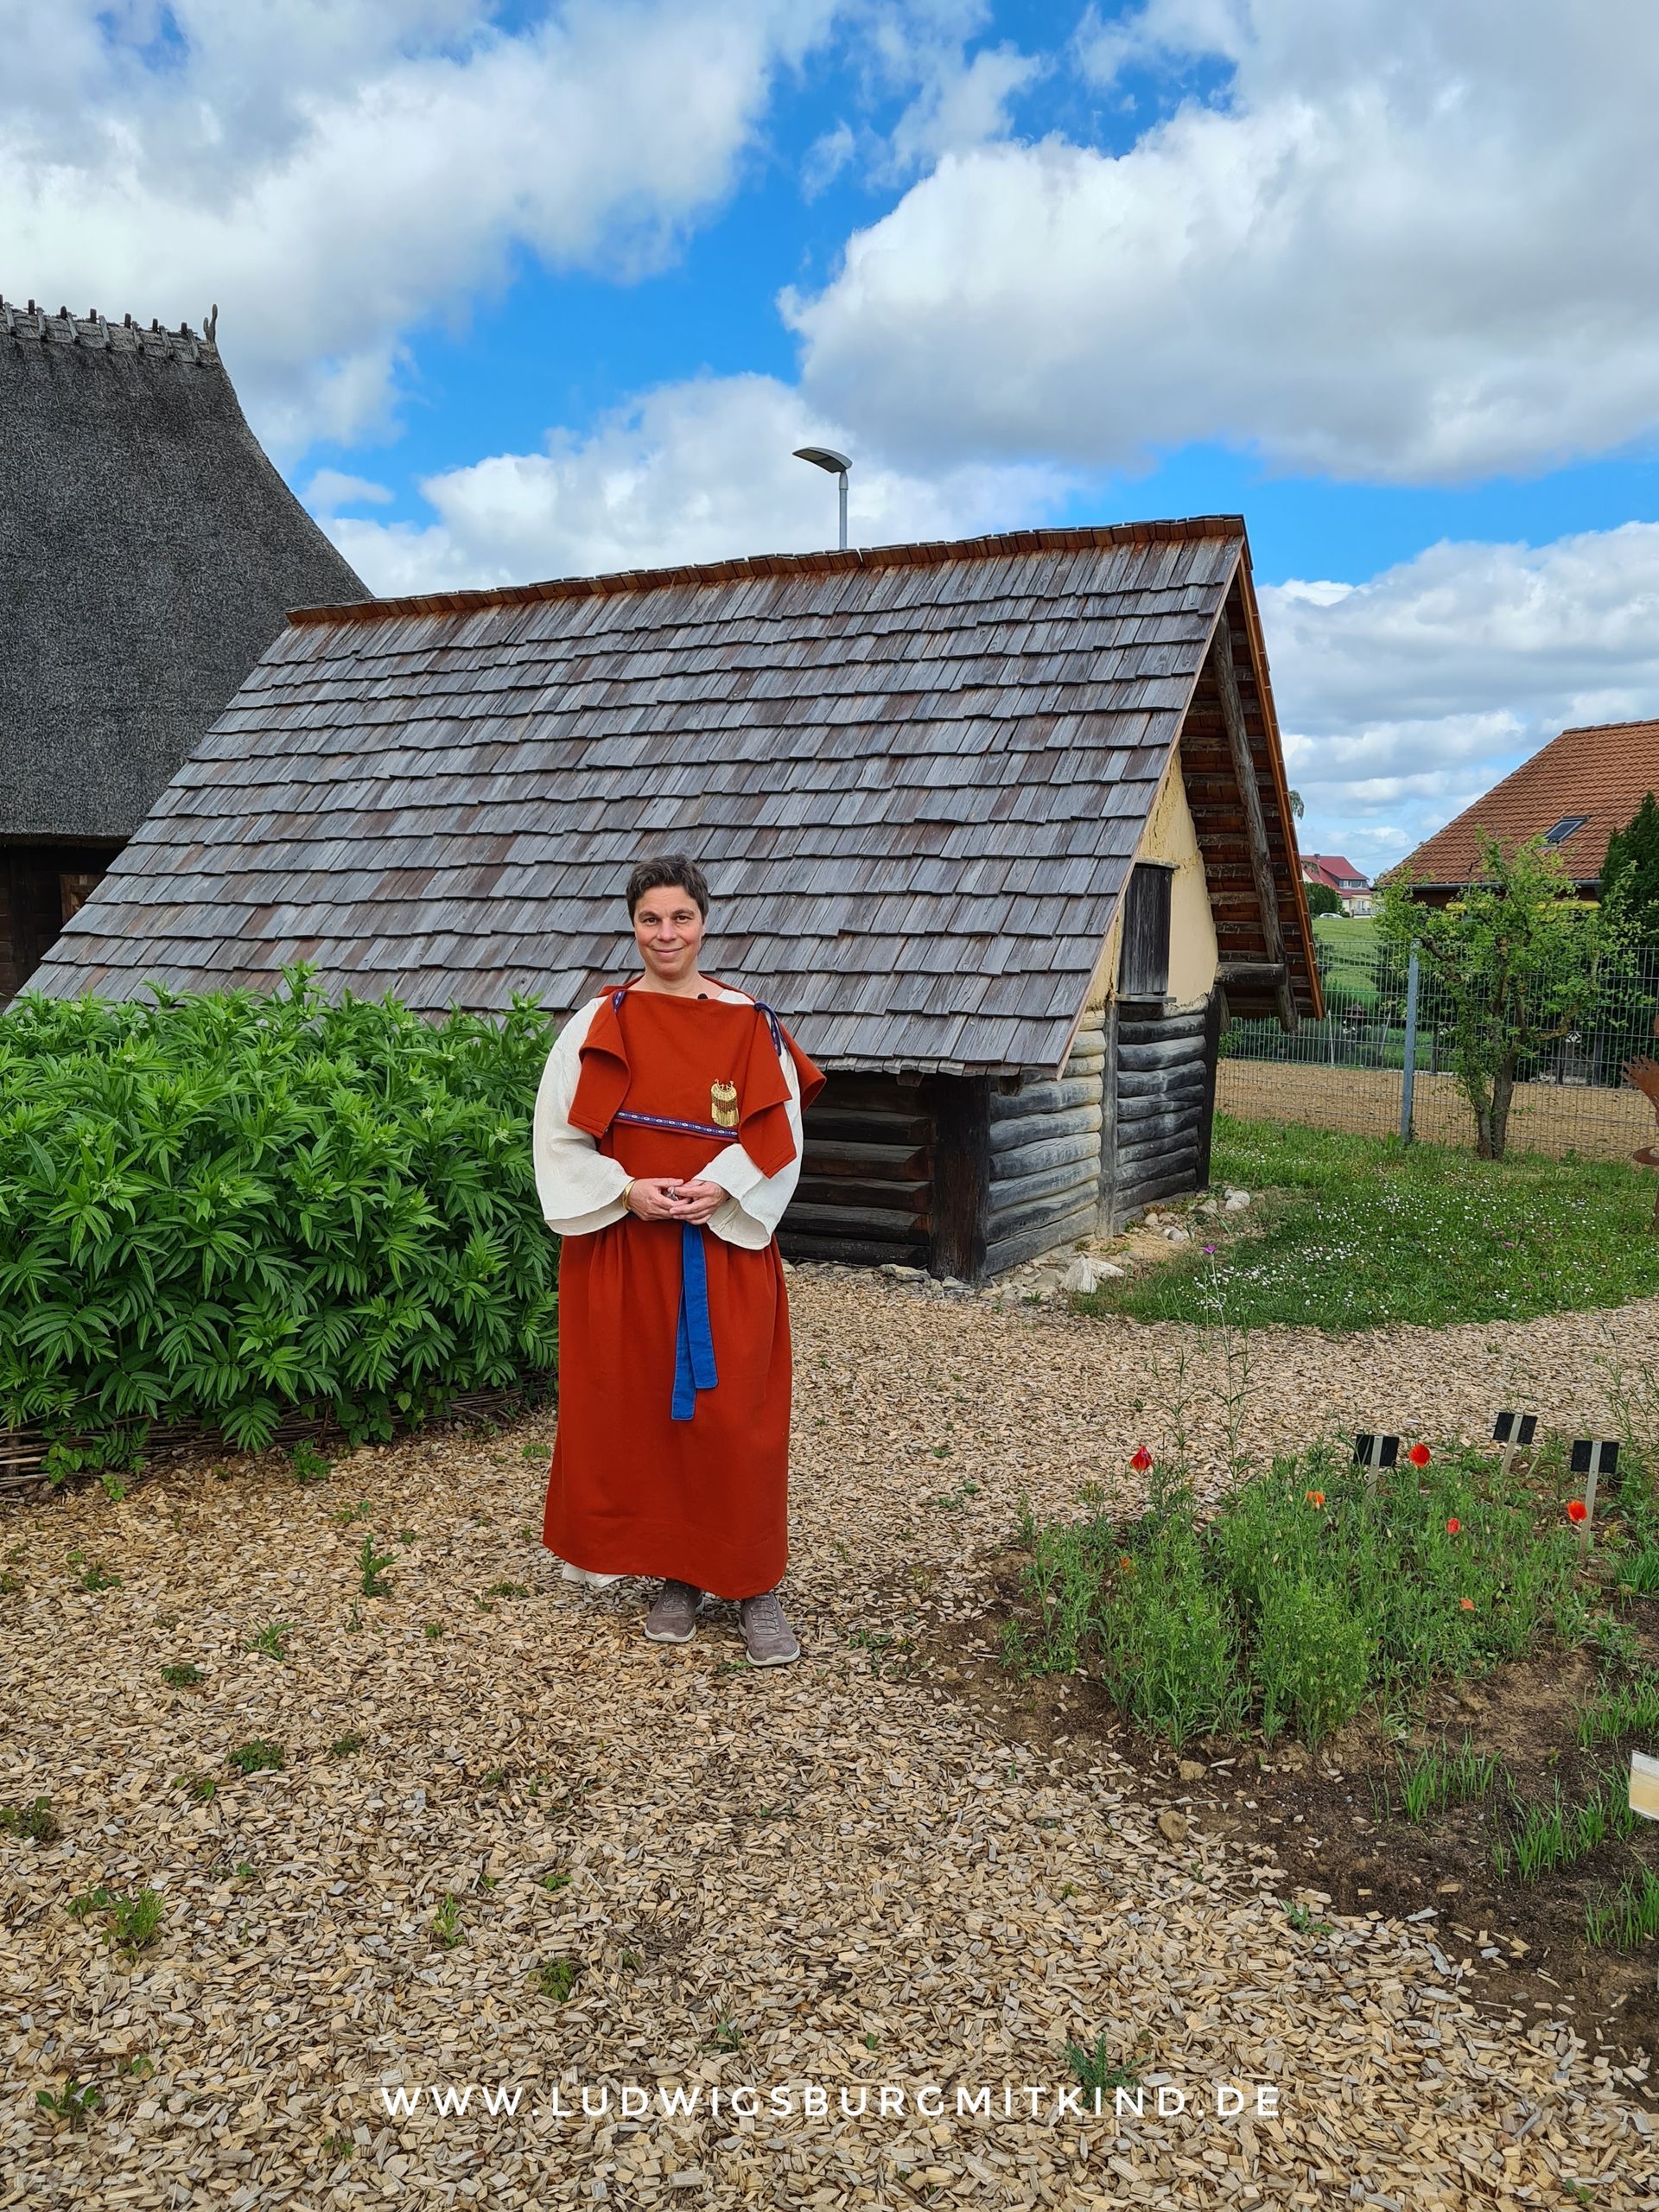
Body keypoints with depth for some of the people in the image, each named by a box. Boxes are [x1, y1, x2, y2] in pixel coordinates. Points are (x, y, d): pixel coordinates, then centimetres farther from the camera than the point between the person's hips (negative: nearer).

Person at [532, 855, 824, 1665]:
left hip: (728, 1246, -1)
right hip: (625, 1247, 1)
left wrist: (721, 1187, -15)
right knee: (642, 1408, 7)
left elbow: (779, 1135, 1)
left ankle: (756, 1586, 12)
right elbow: (561, 1139, 0)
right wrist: (627, 1190, -14)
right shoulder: (597, 1026, 1)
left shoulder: (752, 1025, 0)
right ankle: (676, 1574, 22)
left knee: (733, 1414, 0)